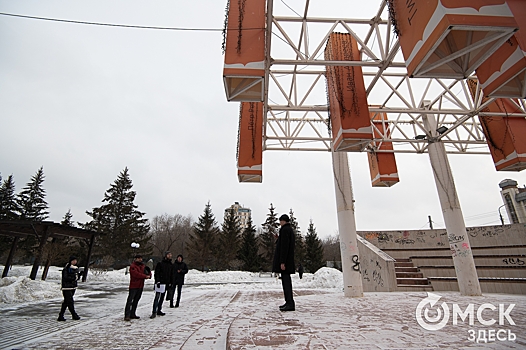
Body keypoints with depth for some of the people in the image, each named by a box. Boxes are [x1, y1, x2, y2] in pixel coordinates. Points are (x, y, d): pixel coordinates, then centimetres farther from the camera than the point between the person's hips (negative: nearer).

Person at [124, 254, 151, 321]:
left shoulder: (143, 266, 13)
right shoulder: (133, 266, -9)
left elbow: (148, 272, 10)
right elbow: (136, 274, -21)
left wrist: (149, 275, -14)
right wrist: (145, 276, -20)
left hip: (140, 286, 7)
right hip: (133, 286, -7)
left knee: (136, 300, 13)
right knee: (130, 301, -7)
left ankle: (132, 314, 22)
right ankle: (127, 316, -4)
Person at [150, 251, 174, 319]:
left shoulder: (171, 265, 12)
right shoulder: (160, 264, -4)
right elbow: (156, 273, -8)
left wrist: (171, 283, 12)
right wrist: (157, 281, -16)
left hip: (166, 284, 6)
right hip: (160, 283, -6)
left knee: (162, 298, 13)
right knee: (157, 297, -9)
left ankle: (159, 310, 23)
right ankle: (154, 312, -6)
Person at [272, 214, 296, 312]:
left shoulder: (285, 230, -14)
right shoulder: (290, 229, 16)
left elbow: (284, 246, -20)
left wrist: (282, 262, -22)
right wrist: (279, 239, 25)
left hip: (284, 259, -10)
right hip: (289, 259, 10)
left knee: (285, 280, -8)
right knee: (286, 280, 14)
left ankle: (290, 303, -5)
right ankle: (289, 302, 21)